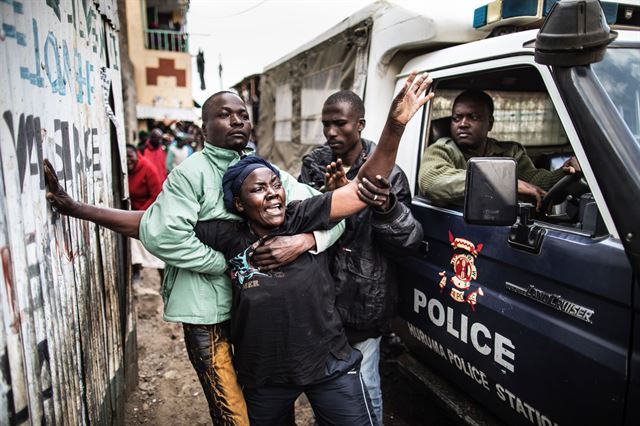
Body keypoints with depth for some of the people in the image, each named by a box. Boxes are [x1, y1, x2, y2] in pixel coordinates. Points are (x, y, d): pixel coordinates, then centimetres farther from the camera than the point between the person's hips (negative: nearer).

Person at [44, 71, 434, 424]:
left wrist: (395, 126, -33)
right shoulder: (228, 236, -11)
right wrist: (75, 208, -7)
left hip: (329, 366, -1)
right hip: (263, 377, 2)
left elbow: (364, 188, -20)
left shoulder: (304, 219, -13)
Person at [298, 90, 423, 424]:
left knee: (363, 385, 8)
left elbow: (410, 241, -14)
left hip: (362, 299, -3)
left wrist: (386, 207, -34)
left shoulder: (386, 174, -10)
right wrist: (328, 193, -24)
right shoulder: (314, 165, 1)